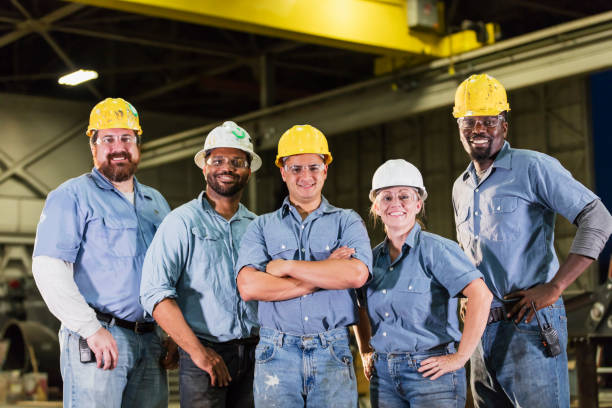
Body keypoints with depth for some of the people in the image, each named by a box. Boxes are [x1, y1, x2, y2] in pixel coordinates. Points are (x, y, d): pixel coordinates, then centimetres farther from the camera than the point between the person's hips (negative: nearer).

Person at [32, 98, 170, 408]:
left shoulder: (156, 202, 20)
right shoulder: (73, 196, 0)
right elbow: (48, 269, -12)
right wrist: (92, 330, -19)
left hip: (150, 343, 6)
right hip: (95, 341, -6)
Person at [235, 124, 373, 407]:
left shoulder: (347, 222, 9)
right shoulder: (262, 227, 10)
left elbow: (357, 274, -11)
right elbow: (248, 287, -7)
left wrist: (286, 267, -8)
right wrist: (325, 274, -8)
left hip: (333, 353, 0)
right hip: (276, 353, 0)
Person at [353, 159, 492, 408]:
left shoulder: (435, 249, -8)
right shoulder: (373, 258, 10)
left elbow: (481, 295, -20)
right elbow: (360, 307, 28)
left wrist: (460, 358, -18)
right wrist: (365, 353, 17)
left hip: (430, 371, -5)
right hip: (383, 375, 6)